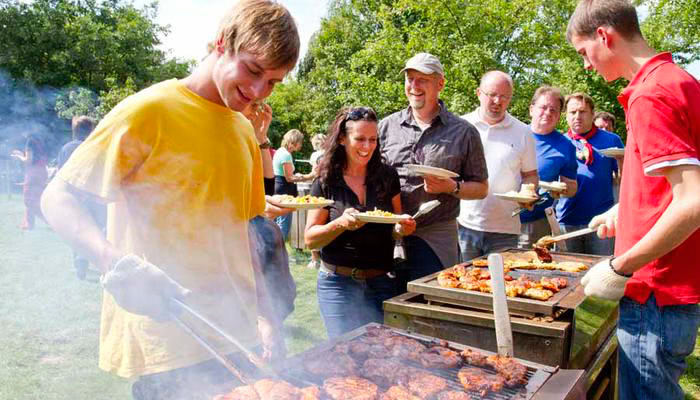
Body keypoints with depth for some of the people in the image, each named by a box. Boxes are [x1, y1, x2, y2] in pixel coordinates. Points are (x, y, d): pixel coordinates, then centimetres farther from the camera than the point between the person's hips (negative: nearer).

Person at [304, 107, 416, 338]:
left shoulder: (387, 177, 1)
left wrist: (403, 228, -12)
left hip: (381, 282, 2)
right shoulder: (326, 182, -4)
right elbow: (310, 239, -4)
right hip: (339, 283, -2)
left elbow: (394, 229, 11)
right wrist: (340, 223, -21)